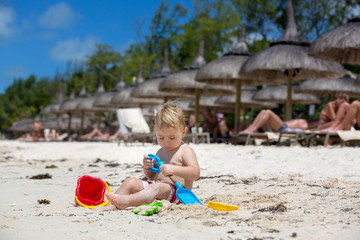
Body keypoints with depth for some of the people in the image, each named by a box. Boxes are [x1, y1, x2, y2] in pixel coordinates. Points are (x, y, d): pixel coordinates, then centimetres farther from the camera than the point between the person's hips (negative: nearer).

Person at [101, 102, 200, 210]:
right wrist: (147, 167, 3)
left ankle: (125, 201, -58)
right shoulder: (161, 152, 21)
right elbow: (152, 176, 27)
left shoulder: (185, 151, -2)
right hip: (158, 186, 9)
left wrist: (173, 169, -28)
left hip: (177, 192, -8)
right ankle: (111, 206, -20)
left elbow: (195, 173, -17)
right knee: (130, 182, -4)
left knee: (156, 187, -38)